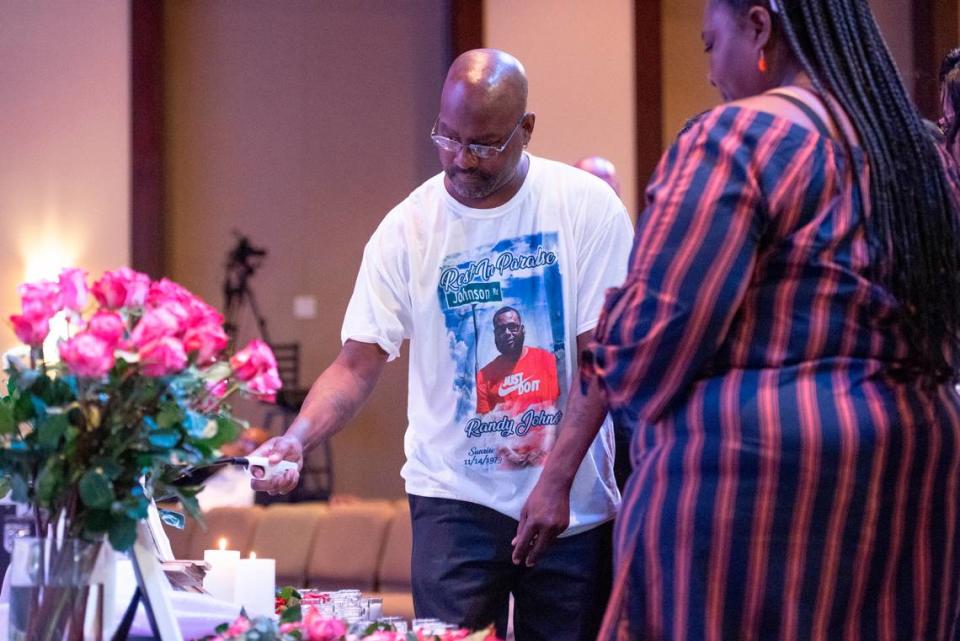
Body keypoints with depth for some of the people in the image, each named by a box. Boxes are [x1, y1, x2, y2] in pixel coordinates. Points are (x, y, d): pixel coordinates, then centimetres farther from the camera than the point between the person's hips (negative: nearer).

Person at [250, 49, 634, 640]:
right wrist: (297, 439, -22)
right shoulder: (407, 229, -2)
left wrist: (556, 481, -14)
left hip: (574, 503, 0)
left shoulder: (587, 207, -6)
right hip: (456, 499, 0)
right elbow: (358, 366, -3)